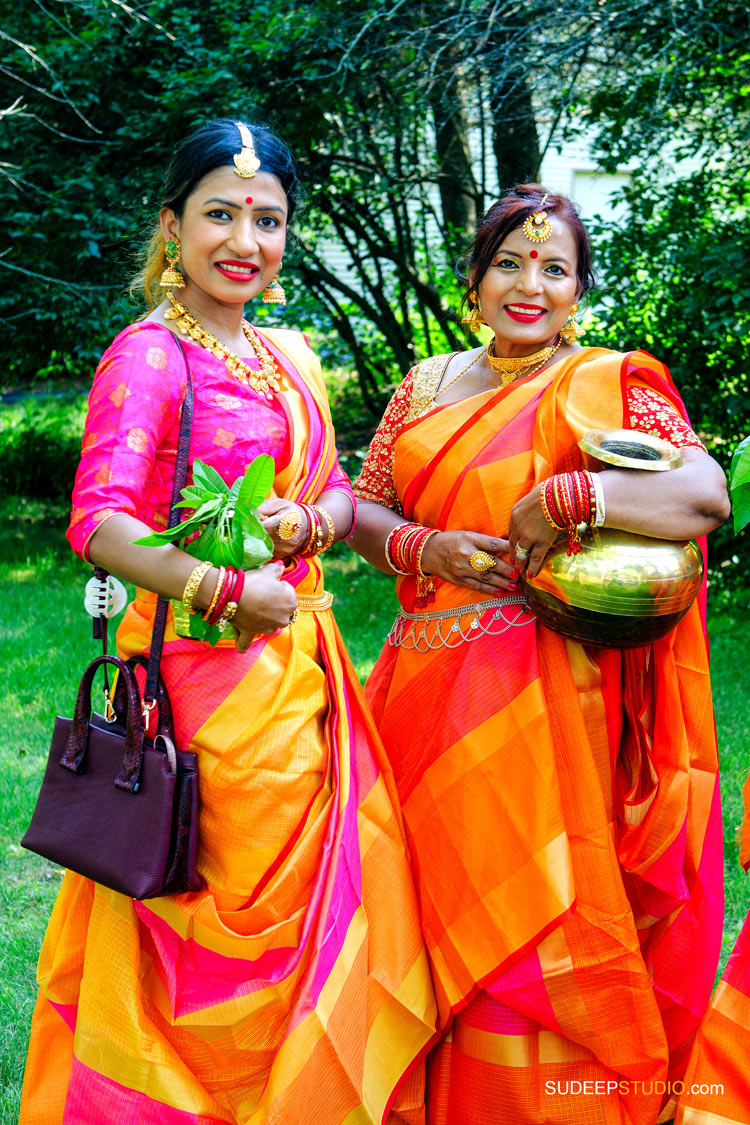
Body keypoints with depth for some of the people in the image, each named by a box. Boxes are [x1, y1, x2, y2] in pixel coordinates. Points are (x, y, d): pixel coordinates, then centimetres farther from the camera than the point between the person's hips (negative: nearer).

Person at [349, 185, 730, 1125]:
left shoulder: (609, 383, 0)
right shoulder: (426, 385, 14)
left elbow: (706, 494, -13)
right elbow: (361, 510, 13)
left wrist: (565, 496, -23)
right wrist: (427, 547, -7)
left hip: (543, 700, -4)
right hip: (428, 690, 5)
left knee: (530, 928, -1)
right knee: (435, 920, 11)